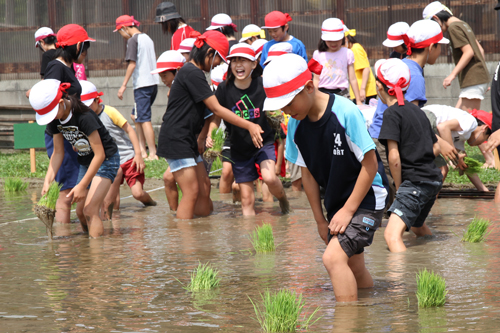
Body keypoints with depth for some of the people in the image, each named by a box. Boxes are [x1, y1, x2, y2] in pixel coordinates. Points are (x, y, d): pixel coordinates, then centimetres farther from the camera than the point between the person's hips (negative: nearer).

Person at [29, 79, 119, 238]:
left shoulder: (84, 117, -31)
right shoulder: (55, 119, -9)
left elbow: (100, 154, -29)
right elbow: (58, 152, 0)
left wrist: (82, 186, -30)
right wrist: (48, 181, -13)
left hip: (106, 160, -8)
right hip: (85, 161, 8)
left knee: (90, 210, -18)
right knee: (80, 211, 6)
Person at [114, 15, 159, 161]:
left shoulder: (133, 40, -9)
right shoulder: (147, 38, 16)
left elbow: (132, 63, -15)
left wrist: (124, 85, -13)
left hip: (142, 84, -9)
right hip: (153, 82, 9)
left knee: (144, 119, -6)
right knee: (137, 116, 18)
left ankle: (153, 153, -9)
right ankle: (142, 150, 15)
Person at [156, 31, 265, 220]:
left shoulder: (191, 72, 17)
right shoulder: (193, 73, -15)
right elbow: (216, 109, -18)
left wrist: (198, 140, 22)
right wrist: (249, 126, -17)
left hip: (187, 140, 11)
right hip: (175, 140, -11)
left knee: (204, 189, 9)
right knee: (191, 192, -13)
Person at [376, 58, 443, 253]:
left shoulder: (392, 113, -10)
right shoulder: (416, 110, 14)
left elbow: (394, 157, -18)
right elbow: (436, 148, 19)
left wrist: (399, 187, -7)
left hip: (415, 182, -9)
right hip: (433, 180, 9)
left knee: (392, 235, -24)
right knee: (417, 226, 35)